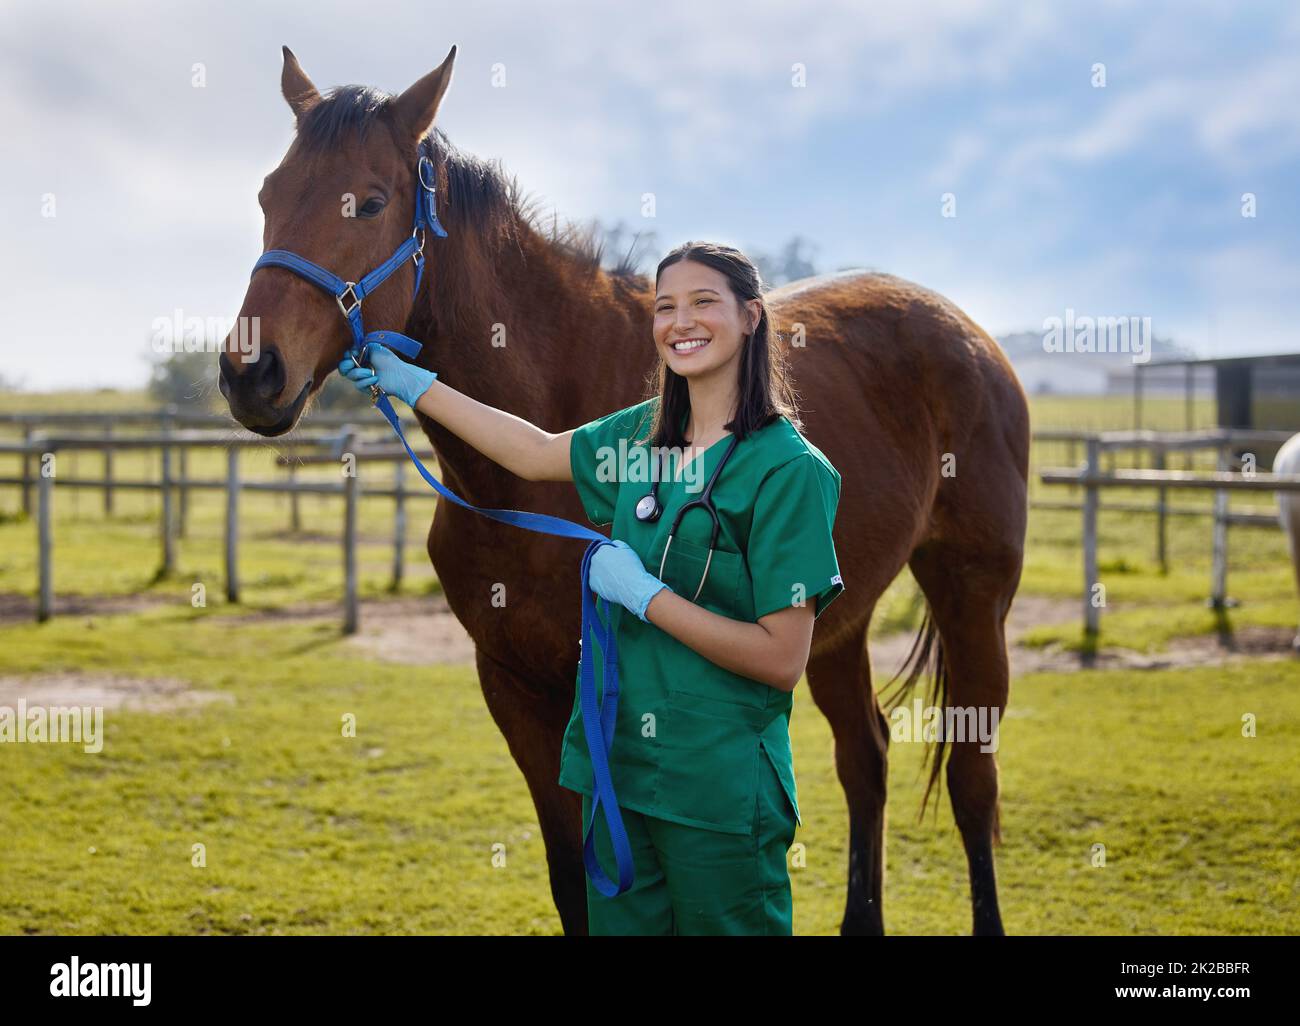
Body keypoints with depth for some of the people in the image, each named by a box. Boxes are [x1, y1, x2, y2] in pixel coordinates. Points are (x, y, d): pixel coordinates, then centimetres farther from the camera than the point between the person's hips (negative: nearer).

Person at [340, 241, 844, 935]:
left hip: (720, 788, -7)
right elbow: (537, 453, 23)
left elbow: (782, 660, -18)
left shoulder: (789, 468, -15)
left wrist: (641, 591, -16)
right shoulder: (646, 432, 7)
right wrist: (411, 385, 24)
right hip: (617, 761, 7)